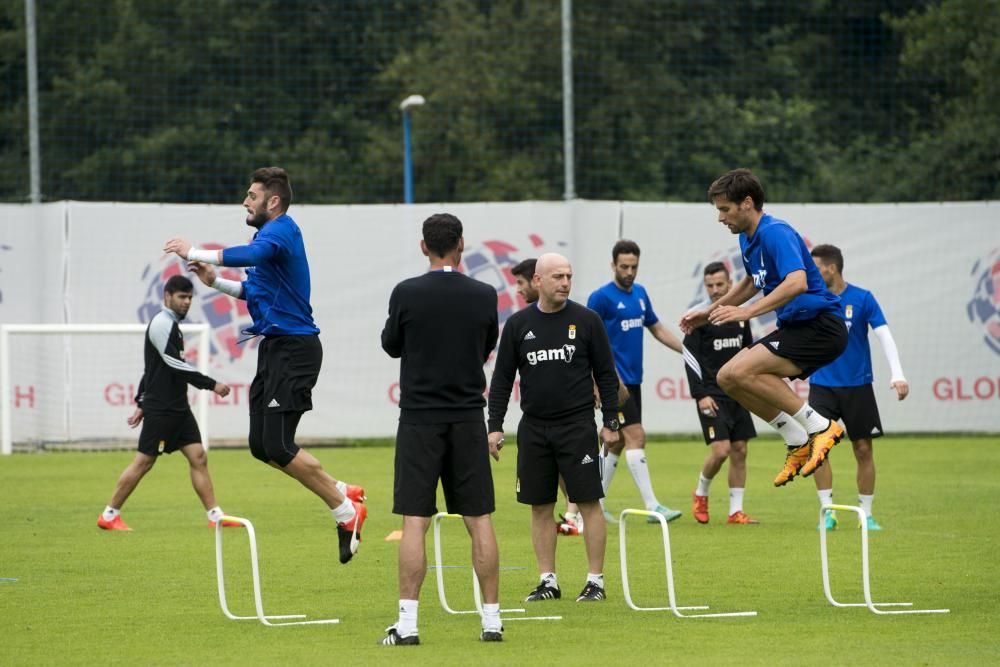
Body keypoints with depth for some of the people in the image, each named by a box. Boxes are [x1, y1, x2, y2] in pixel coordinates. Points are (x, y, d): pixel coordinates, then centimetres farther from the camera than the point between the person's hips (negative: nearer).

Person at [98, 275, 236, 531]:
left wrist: (141, 403, 22)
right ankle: (109, 516, 3)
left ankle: (216, 516, -3)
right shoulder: (162, 323, -12)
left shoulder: (170, 325, 19)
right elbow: (175, 365, -19)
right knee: (143, 462, -5)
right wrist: (211, 385, -18)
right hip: (161, 409, -9)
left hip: (178, 408, 9)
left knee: (198, 457, 0)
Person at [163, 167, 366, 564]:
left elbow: (252, 255, -36)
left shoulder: (281, 229, -13)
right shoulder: (271, 234, 19)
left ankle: (347, 512, -4)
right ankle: (344, 495, 15)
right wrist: (216, 282, 18)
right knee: (262, 446, 7)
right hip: (276, 348, 10)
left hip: (293, 348, -10)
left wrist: (196, 253, -32)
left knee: (278, 446, -14)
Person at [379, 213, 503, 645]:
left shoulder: (407, 294, -7)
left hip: (419, 419, -2)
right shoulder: (484, 296, -1)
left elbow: (391, 345, 8)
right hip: (468, 419, 2)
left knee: (414, 522, -2)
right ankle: (491, 620, 8)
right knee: (479, 520, 7)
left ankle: (407, 623, -7)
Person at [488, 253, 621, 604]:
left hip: (577, 426, -2)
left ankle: (596, 581, 1)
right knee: (540, 506, 5)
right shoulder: (518, 324, 5)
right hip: (533, 427, 2)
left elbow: (606, 374, 4)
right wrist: (495, 426, 3)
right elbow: (502, 378, 9)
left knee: (589, 502, -5)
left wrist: (611, 422, -1)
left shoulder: (586, 320, 0)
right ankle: (548, 581, 12)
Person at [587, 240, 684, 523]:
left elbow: (657, 329, 23)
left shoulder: (640, 293, 12)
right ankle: (652, 506, -19)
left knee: (617, 442, 11)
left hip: (633, 380, 8)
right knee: (636, 436, -15)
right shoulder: (601, 297, -10)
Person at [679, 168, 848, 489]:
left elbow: (797, 282, -36)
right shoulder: (748, 238, 12)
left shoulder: (775, 233, -19)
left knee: (741, 371, -23)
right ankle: (798, 443, 8)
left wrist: (747, 311, -37)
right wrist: (709, 312, 29)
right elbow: (752, 282, 32)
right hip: (794, 327, 10)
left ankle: (820, 427, -14)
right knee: (727, 378, 4)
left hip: (821, 327, -10)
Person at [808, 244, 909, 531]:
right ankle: (827, 511, -5)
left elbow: (884, 336, -10)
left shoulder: (862, 299, -6)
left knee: (863, 449, 3)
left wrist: (897, 375, -21)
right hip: (822, 386, 1)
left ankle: (866, 513, 14)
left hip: (857, 386, -1)